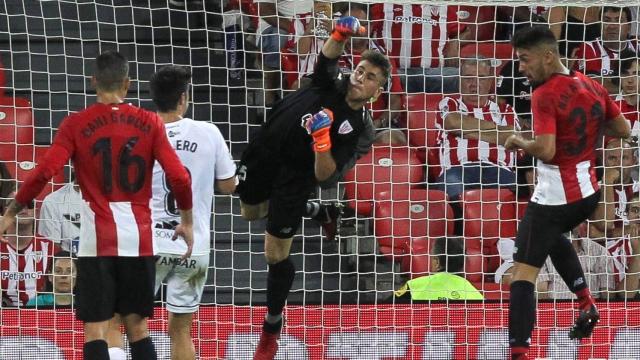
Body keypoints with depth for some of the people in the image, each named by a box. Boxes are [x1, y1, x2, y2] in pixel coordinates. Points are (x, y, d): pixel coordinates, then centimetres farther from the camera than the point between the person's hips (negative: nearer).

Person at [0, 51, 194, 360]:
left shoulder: (76, 125, -3)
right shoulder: (149, 123, 2)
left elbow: (44, 173, -12)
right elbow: (179, 177, -4)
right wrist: (187, 221, 11)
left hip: (97, 241, -2)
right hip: (139, 239, 2)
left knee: (95, 329, -1)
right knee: (137, 326, 12)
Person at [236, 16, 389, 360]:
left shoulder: (361, 131, -17)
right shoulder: (330, 86, -8)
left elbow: (326, 177, -21)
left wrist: (322, 141, -38)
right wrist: (340, 35, -46)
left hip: (295, 175, -4)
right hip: (263, 152, 4)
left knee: (276, 255, 1)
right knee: (250, 213, 28)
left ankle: (272, 328, 21)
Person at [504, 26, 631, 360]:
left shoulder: (544, 95, -18)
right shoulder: (592, 87, 5)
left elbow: (546, 150, -27)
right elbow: (623, 130, 14)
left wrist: (519, 142, -9)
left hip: (554, 196, -8)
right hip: (588, 191, 8)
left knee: (523, 273, -6)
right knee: (553, 236, 37)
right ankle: (587, 304, 28)